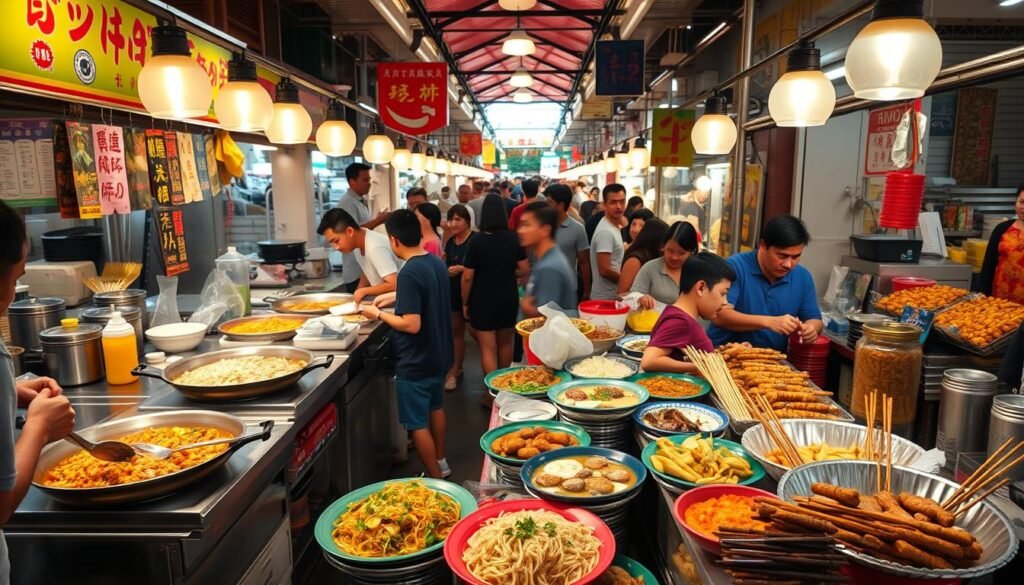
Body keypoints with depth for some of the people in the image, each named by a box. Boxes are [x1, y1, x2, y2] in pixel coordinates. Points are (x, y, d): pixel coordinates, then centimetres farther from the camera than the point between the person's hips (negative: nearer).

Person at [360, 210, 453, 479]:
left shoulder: (409, 273, -26)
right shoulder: (437, 263, 1)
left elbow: (412, 324, -28)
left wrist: (379, 314, -14)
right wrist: (395, 298, 17)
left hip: (416, 363, -9)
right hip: (438, 355, 9)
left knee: (417, 424, 6)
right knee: (435, 408, 26)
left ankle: (436, 481, 17)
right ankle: (441, 463, 42)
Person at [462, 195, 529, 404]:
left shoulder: (477, 241, -16)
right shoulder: (513, 239, -6)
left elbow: (468, 277, -14)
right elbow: (524, 269, -2)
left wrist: (465, 303, -2)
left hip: (483, 300, -4)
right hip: (509, 298, 4)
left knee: (487, 348, 4)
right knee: (505, 343, 20)